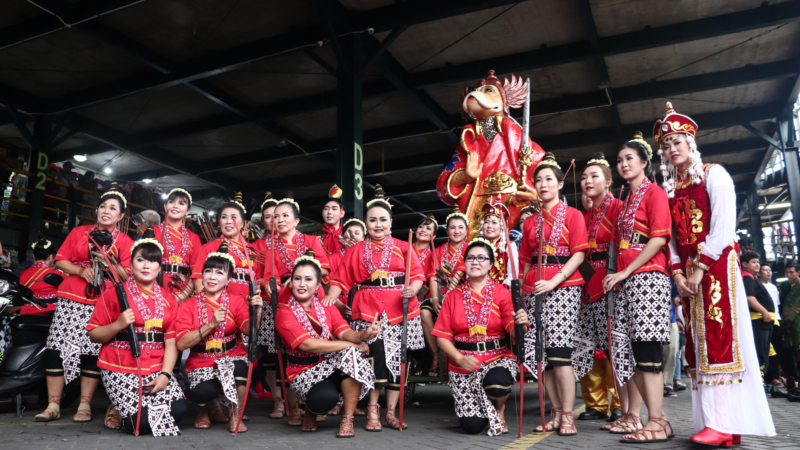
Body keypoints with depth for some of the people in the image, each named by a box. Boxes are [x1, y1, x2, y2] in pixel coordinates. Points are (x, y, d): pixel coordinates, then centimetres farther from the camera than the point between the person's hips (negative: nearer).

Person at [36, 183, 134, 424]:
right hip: (71, 299, 2)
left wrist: (109, 263, -14)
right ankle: (53, 405, 4)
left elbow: (127, 276, 1)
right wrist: (80, 270, -8)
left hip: (103, 303, -2)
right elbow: (60, 260, 8)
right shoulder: (79, 232, 13)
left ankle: (85, 405, 5)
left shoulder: (126, 242, 6)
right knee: (59, 347, -3)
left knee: (92, 352, -2)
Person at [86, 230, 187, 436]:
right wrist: (118, 325, -20)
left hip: (156, 369, 3)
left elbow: (171, 342, 3)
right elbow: (93, 335, -2)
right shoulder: (114, 293, -2)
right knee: (141, 421, -19)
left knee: (178, 410, -16)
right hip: (120, 370, -3)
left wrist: (165, 374, -10)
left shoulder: (168, 299, 8)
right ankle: (128, 414, 16)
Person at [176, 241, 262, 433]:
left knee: (240, 367, -35)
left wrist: (256, 312, -41)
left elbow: (248, 330, -20)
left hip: (232, 358, 0)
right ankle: (202, 410, 10)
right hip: (201, 363, 0)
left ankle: (235, 414, -5)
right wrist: (210, 325, -24)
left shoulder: (236, 301, -1)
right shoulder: (188, 305, -1)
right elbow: (181, 344, -13)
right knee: (203, 392, -32)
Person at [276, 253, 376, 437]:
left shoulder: (326, 306, 6)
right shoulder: (284, 314, -9)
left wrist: (362, 335, -35)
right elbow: (307, 344, -23)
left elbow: (344, 332, -10)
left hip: (332, 365, 4)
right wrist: (353, 344, -26)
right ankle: (311, 412, 5)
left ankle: (347, 420, -16)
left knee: (351, 353, -29)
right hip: (304, 373, -4)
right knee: (326, 397, -35)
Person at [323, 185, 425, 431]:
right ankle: (372, 410, 6)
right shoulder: (355, 251, 12)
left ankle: (391, 412, 17)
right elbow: (341, 279, 7)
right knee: (377, 357, -12)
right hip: (368, 311, -1)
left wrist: (412, 289, -17)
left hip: (400, 310, 1)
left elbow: (417, 275, 2)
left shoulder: (403, 248, 10)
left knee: (397, 360, 3)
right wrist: (331, 297, -9)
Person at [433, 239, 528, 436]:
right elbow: (442, 336, 0)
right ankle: (467, 408, 29)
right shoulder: (453, 296, 4)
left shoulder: (502, 293, -1)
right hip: (463, 364, 1)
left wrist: (520, 324, -37)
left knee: (497, 383, -35)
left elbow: (513, 331, -14)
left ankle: (499, 408, 3)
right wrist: (460, 358, -16)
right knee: (472, 426, -9)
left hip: (498, 358, -1)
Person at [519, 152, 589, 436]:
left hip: (563, 286, -5)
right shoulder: (530, 222, 17)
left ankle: (568, 416, -3)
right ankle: (557, 414, 10)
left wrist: (553, 282, -16)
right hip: (534, 290, 5)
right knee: (539, 353, 1)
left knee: (559, 351, -12)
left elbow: (579, 254, -5)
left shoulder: (572, 215, 4)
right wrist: (523, 290, 8)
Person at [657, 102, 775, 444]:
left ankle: (726, 424, -15)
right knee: (698, 340, 1)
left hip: (717, 263, -6)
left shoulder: (713, 174, 2)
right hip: (688, 272, 6)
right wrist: (677, 273, -2)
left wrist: (700, 268, -15)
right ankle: (711, 419, 2)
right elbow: (671, 237, 12)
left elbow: (723, 226, -10)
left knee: (720, 335, -13)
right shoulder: (669, 190, 18)